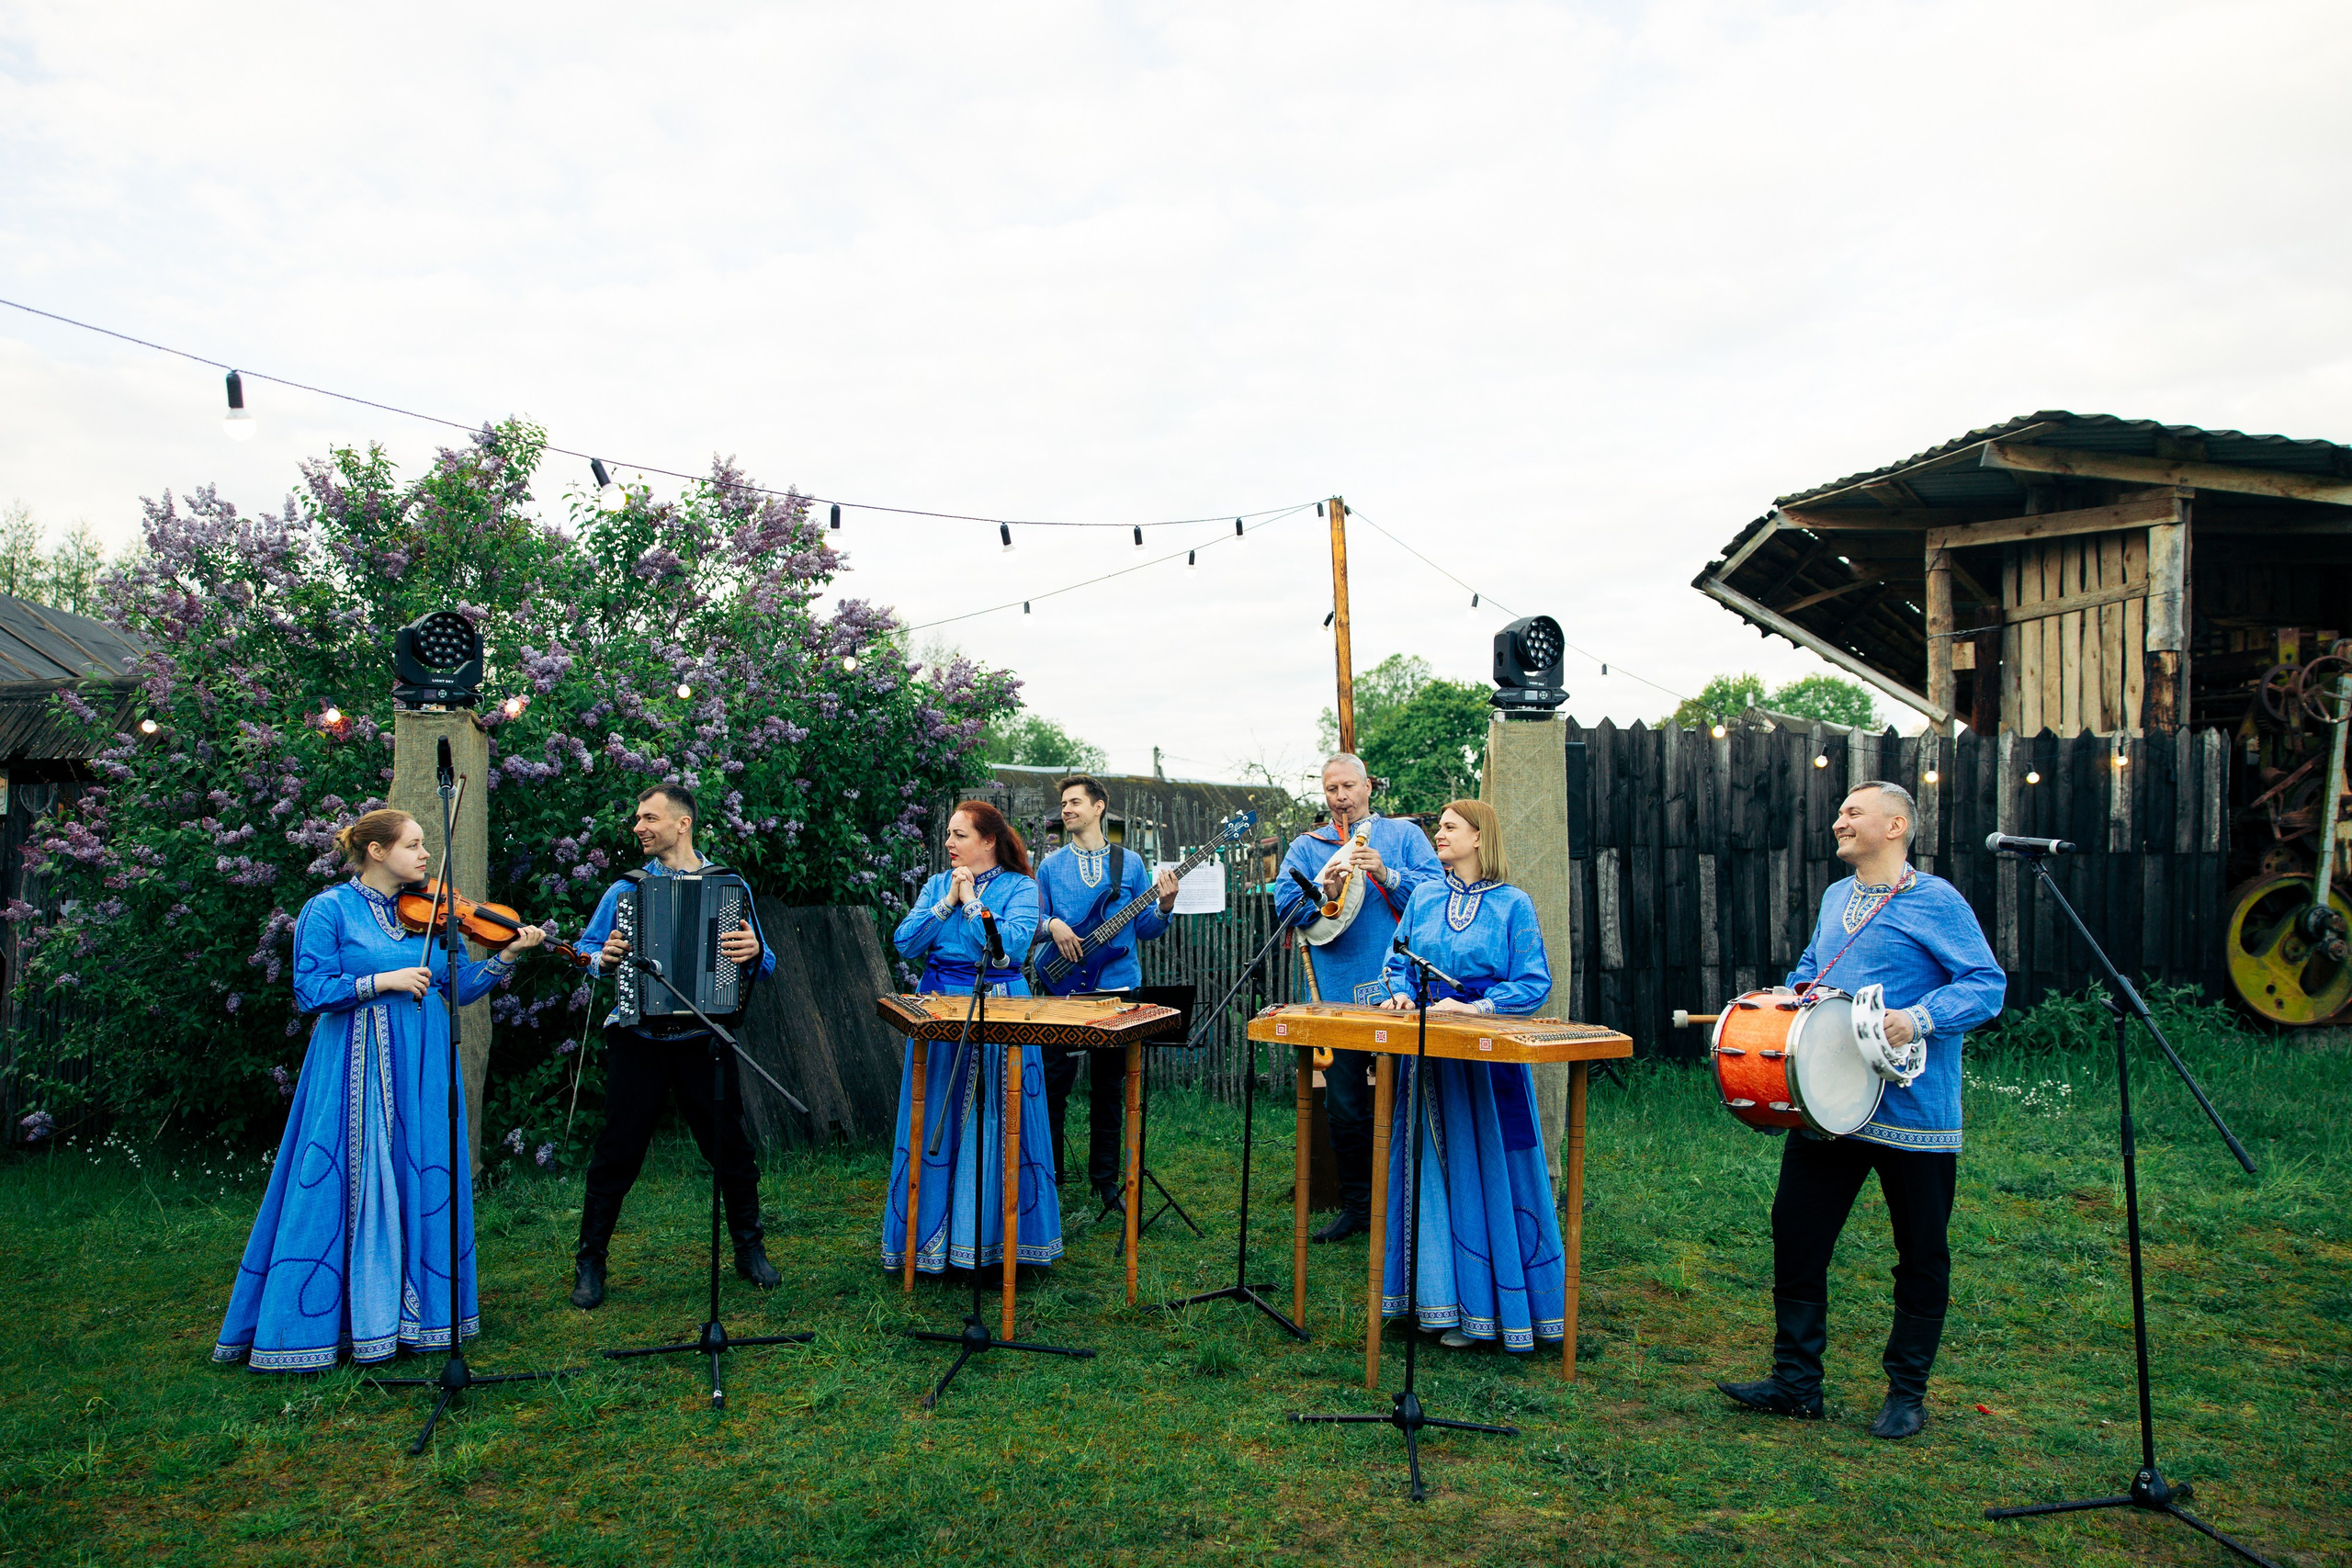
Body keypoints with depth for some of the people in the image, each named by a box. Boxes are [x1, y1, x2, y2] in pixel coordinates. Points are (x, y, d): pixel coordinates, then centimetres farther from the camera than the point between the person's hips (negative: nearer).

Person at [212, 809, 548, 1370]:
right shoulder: (329, 910, -3)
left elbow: (457, 989, 8)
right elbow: (310, 992, -9)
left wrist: (508, 955, -4)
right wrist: (383, 980, -18)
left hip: (421, 1070, 5)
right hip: (356, 1071, -5)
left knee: (421, 1188, 6)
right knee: (348, 1188, -2)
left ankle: (414, 1309, 17)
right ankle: (318, 1321, 11)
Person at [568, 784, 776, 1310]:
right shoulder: (626, 889, 7)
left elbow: (764, 966, 4)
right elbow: (587, 946, 15)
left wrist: (754, 953, -18)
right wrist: (602, 958, -8)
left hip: (703, 1037, 0)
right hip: (637, 1038, 1)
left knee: (730, 1146, 7)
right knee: (618, 1152, 4)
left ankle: (749, 1250, 24)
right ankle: (590, 1262, 18)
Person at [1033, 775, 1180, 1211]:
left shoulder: (1130, 863, 7)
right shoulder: (1050, 866, 7)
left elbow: (1145, 930, 6)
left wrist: (1163, 907, -12)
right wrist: (1052, 925, -11)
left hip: (1117, 988, 0)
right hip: (1065, 990, 0)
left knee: (1108, 1089, 8)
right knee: (1053, 1084, -1)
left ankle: (1105, 1178, 19)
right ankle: (1047, 1171, 13)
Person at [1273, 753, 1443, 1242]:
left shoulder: (1404, 835, 9)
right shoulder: (1306, 846, 15)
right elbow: (1285, 903, 1)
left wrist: (1387, 875, -18)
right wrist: (1322, 889, -17)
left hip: (1397, 994, -2)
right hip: (1337, 995, 2)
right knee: (1344, 1106, 8)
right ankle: (1356, 1205, 20)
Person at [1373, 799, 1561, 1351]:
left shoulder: (1512, 904, -2)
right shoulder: (1423, 898, 11)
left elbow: (1534, 984, -6)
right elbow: (1397, 962, 16)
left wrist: (1475, 1007, -18)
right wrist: (1401, 994, -5)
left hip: (1488, 1053, -4)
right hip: (1426, 1047, 5)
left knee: (1481, 1174, 0)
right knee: (1429, 1171, 8)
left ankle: (1481, 1307, 10)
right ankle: (1436, 1294, 19)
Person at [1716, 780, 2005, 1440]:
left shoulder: (1936, 901, -7)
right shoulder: (1834, 898, 15)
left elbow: (1987, 984, -13)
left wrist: (1919, 1020, -26)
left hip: (1912, 1110, -6)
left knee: (1921, 1255, 7)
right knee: (1796, 1234, 6)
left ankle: (1906, 1392, 22)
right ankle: (1795, 1381, 17)